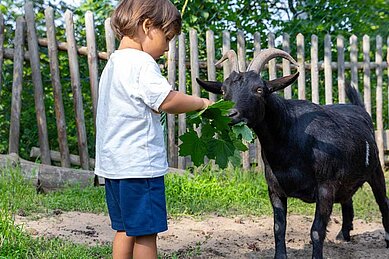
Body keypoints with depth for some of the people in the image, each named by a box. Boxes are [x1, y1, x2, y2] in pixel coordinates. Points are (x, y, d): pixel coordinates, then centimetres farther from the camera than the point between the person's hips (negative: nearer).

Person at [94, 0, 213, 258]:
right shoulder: (141, 62, -14)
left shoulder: (113, 63, 17)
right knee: (146, 232, -1)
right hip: (140, 164, -10)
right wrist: (201, 102, -5)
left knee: (125, 229, 14)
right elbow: (168, 101, -20)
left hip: (114, 163, 10)